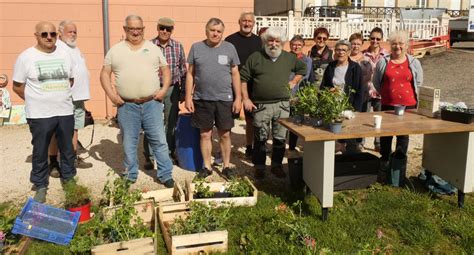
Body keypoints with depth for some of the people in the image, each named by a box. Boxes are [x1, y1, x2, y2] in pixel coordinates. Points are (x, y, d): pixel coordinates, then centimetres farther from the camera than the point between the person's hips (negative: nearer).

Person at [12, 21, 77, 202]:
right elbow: (17, 86, 0)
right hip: (39, 115, -3)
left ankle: (69, 179, 31)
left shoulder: (65, 55, 4)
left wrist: (60, 96, 11)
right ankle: (40, 186, 21)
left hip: (65, 112, 3)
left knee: (68, 149, 14)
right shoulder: (26, 57, -6)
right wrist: (36, 100, 2)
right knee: (40, 152, 7)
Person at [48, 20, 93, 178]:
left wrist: (83, 93, 22)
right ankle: (53, 163, 3)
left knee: (74, 129, 15)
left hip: (78, 97, 9)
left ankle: (74, 158, 25)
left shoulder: (75, 48, 20)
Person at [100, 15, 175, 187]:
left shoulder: (154, 48, 7)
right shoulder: (115, 50, 5)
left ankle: (165, 175, 15)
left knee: (159, 141, 4)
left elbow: (165, 70, 11)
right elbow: (105, 74, 8)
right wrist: (110, 94, -5)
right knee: (129, 143, 10)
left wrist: (164, 89, -4)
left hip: (152, 103, 0)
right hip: (127, 106, 0)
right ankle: (130, 177, 25)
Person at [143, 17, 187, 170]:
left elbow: (183, 69, 7)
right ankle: (149, 156, 12)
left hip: (172, 89, 2)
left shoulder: (178, 46, 1)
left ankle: (170, 152, 27)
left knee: (171, 123, 12)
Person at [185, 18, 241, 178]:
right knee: (205, 134, 9)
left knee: (224, 134, 7)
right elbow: (190, 74, 5)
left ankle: (226, 166, 22)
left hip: (225, 99, 0)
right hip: (202, 99, 1)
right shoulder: (196, 47, 3)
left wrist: (238, 98, -2)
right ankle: (207, 166, 22)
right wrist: (188, 97, 0)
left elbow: (235, 74, 3)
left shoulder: (229, 48, 2)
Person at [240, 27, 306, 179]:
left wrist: (293, 82, 11)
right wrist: (245, 99, -5)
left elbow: (302, 68, 25)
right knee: (260, 138, 5)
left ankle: (277, 165, 23)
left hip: (282, 105, 3)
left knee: (280, 138, 8)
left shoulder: (289, 58, 8)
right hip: (261, 105, -2)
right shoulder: (255, 57, -1)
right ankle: (259, 167, 18)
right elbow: (243, 78, 1)